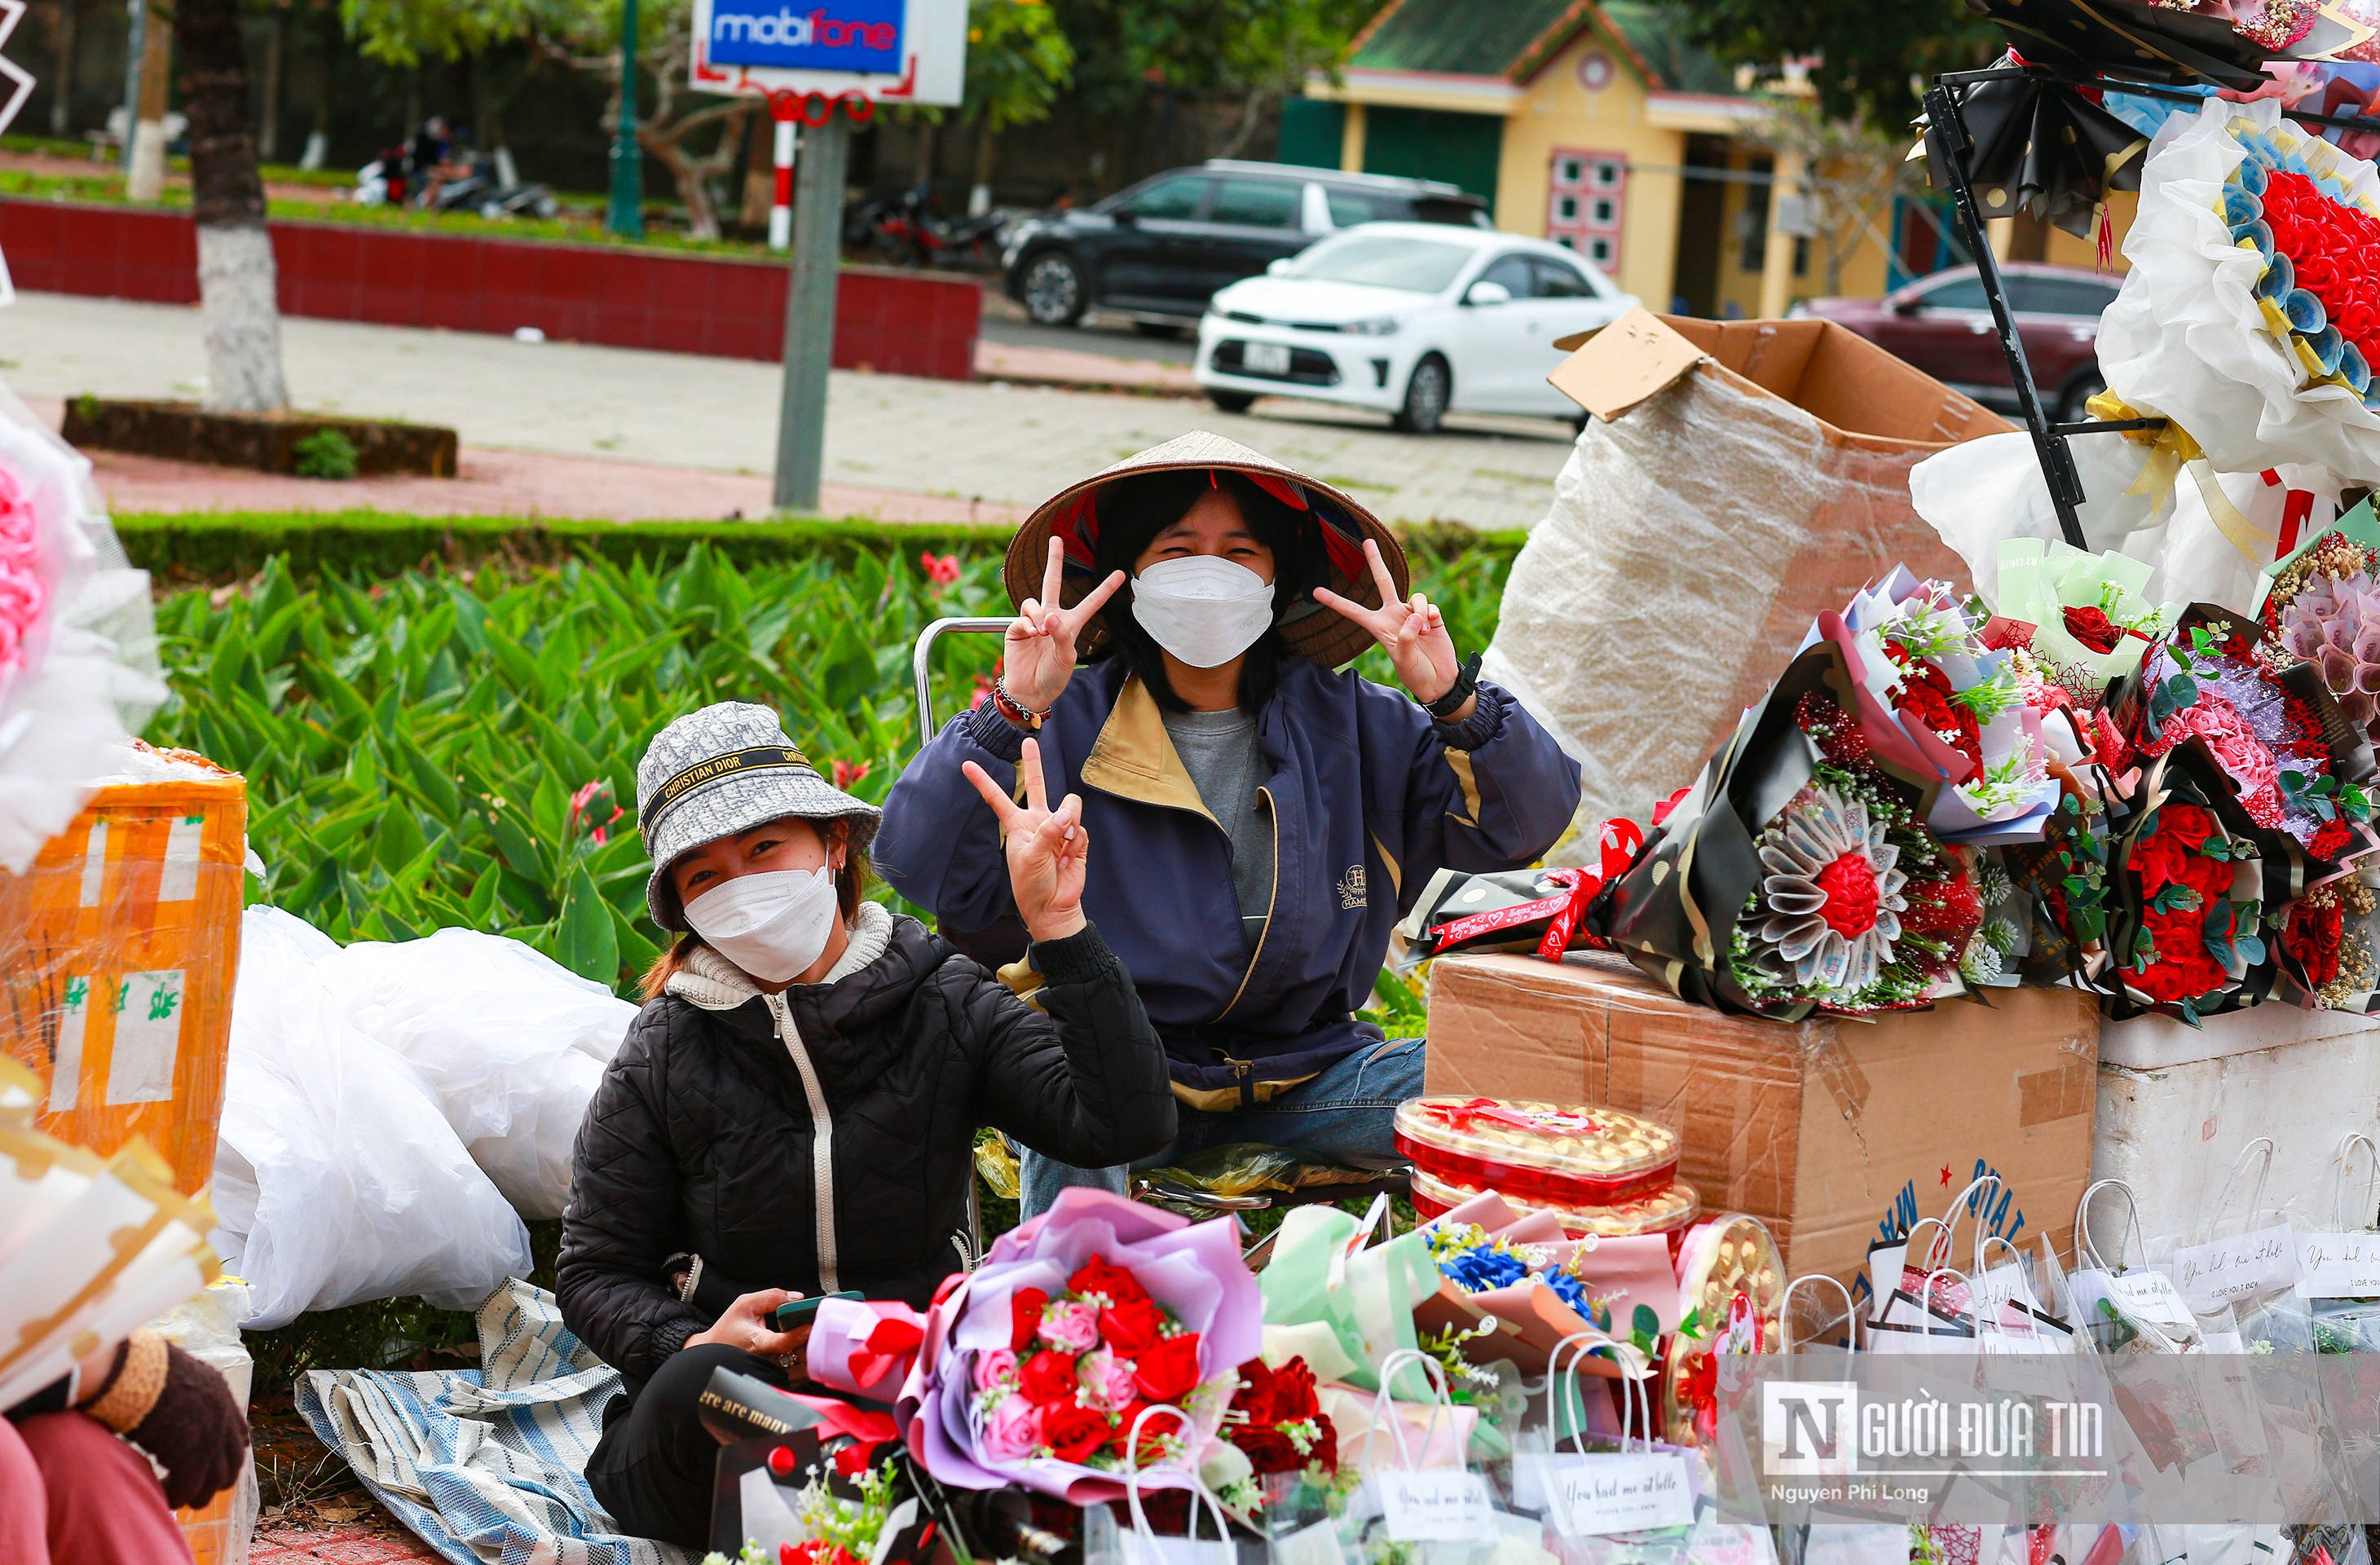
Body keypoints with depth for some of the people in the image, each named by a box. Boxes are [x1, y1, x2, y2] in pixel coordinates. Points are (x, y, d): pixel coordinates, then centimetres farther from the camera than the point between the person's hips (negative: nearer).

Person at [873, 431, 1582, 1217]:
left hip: (1307, 1066, 3)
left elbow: (1525, 825, -1)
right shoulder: (1069, 725, -5)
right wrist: (1010, 717, -26)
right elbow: (921, 868, -15)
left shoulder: (1351, 722, 5)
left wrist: (1456, 702, -18)